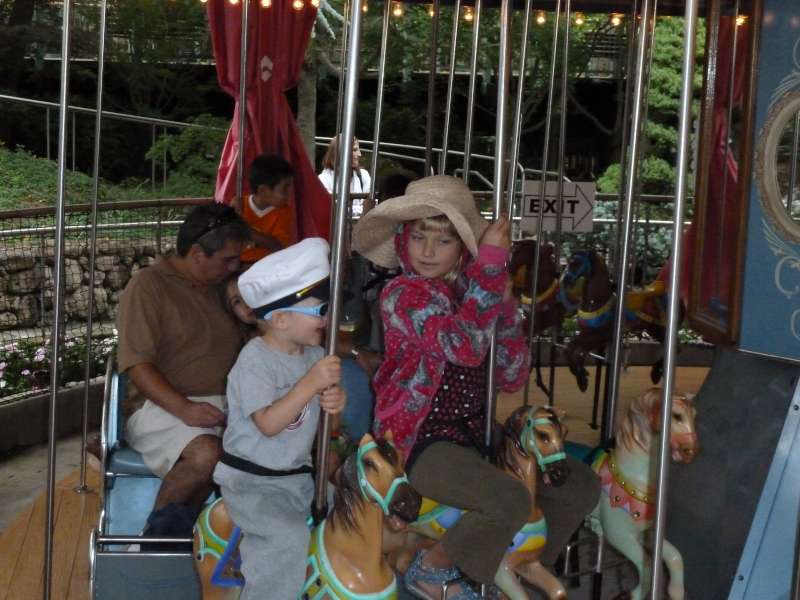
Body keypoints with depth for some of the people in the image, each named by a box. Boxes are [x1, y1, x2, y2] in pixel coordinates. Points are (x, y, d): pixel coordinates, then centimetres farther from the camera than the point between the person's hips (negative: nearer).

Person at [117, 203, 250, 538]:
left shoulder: (221, 288, 19)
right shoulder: (149, 286, -2)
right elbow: (138, 365, -11)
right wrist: (184, 409, -24)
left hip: (225, 406, 7)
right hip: (162, 407, -6)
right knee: (207, 454, -37)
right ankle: (156, 535, -10)